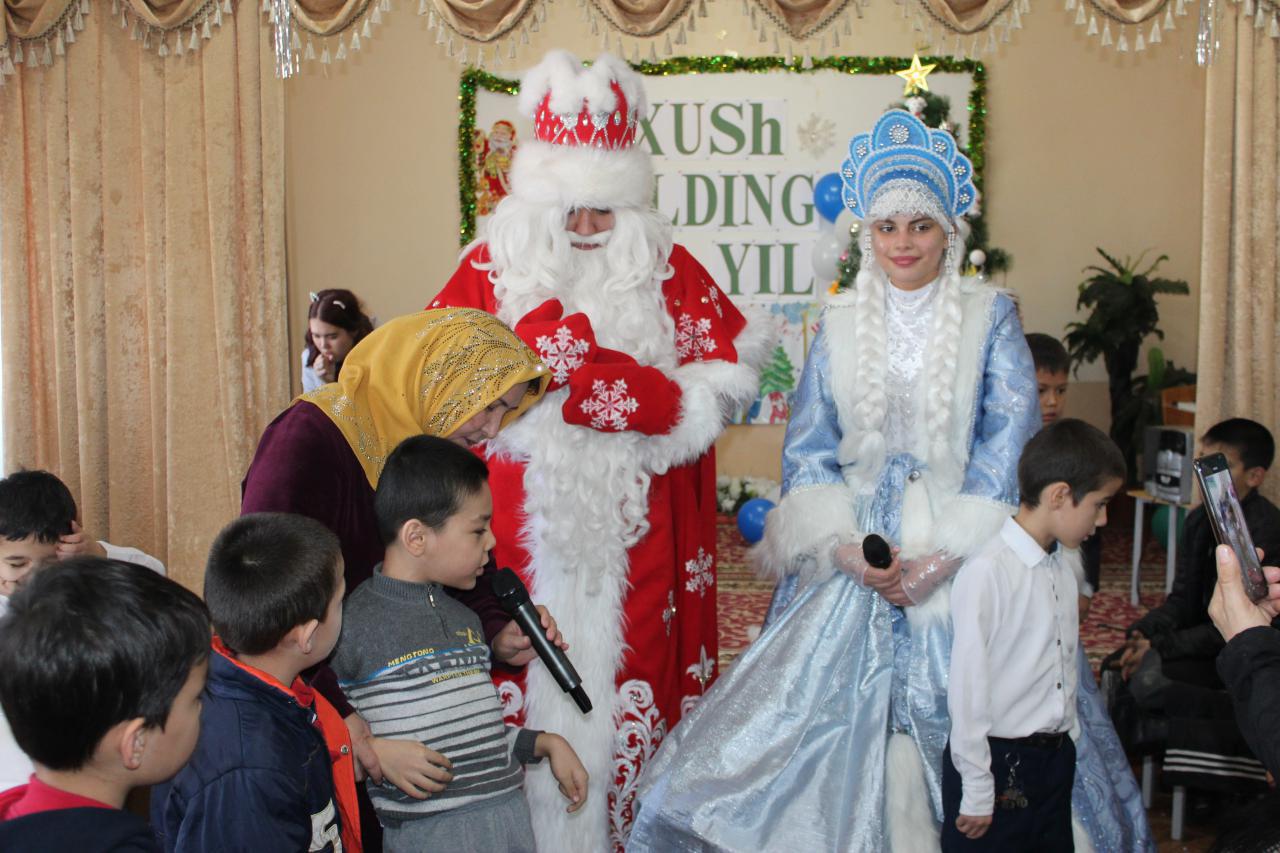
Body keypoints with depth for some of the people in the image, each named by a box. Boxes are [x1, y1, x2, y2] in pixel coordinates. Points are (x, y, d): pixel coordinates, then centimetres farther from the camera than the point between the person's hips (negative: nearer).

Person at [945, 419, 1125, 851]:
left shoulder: (1062, 569, 6)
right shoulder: (986, 572, -18)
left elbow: (1064, 668, 11)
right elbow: (967, 687, -17)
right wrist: (977, 793, -14)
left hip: (1055, 759, 8)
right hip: (998, 762, -7)